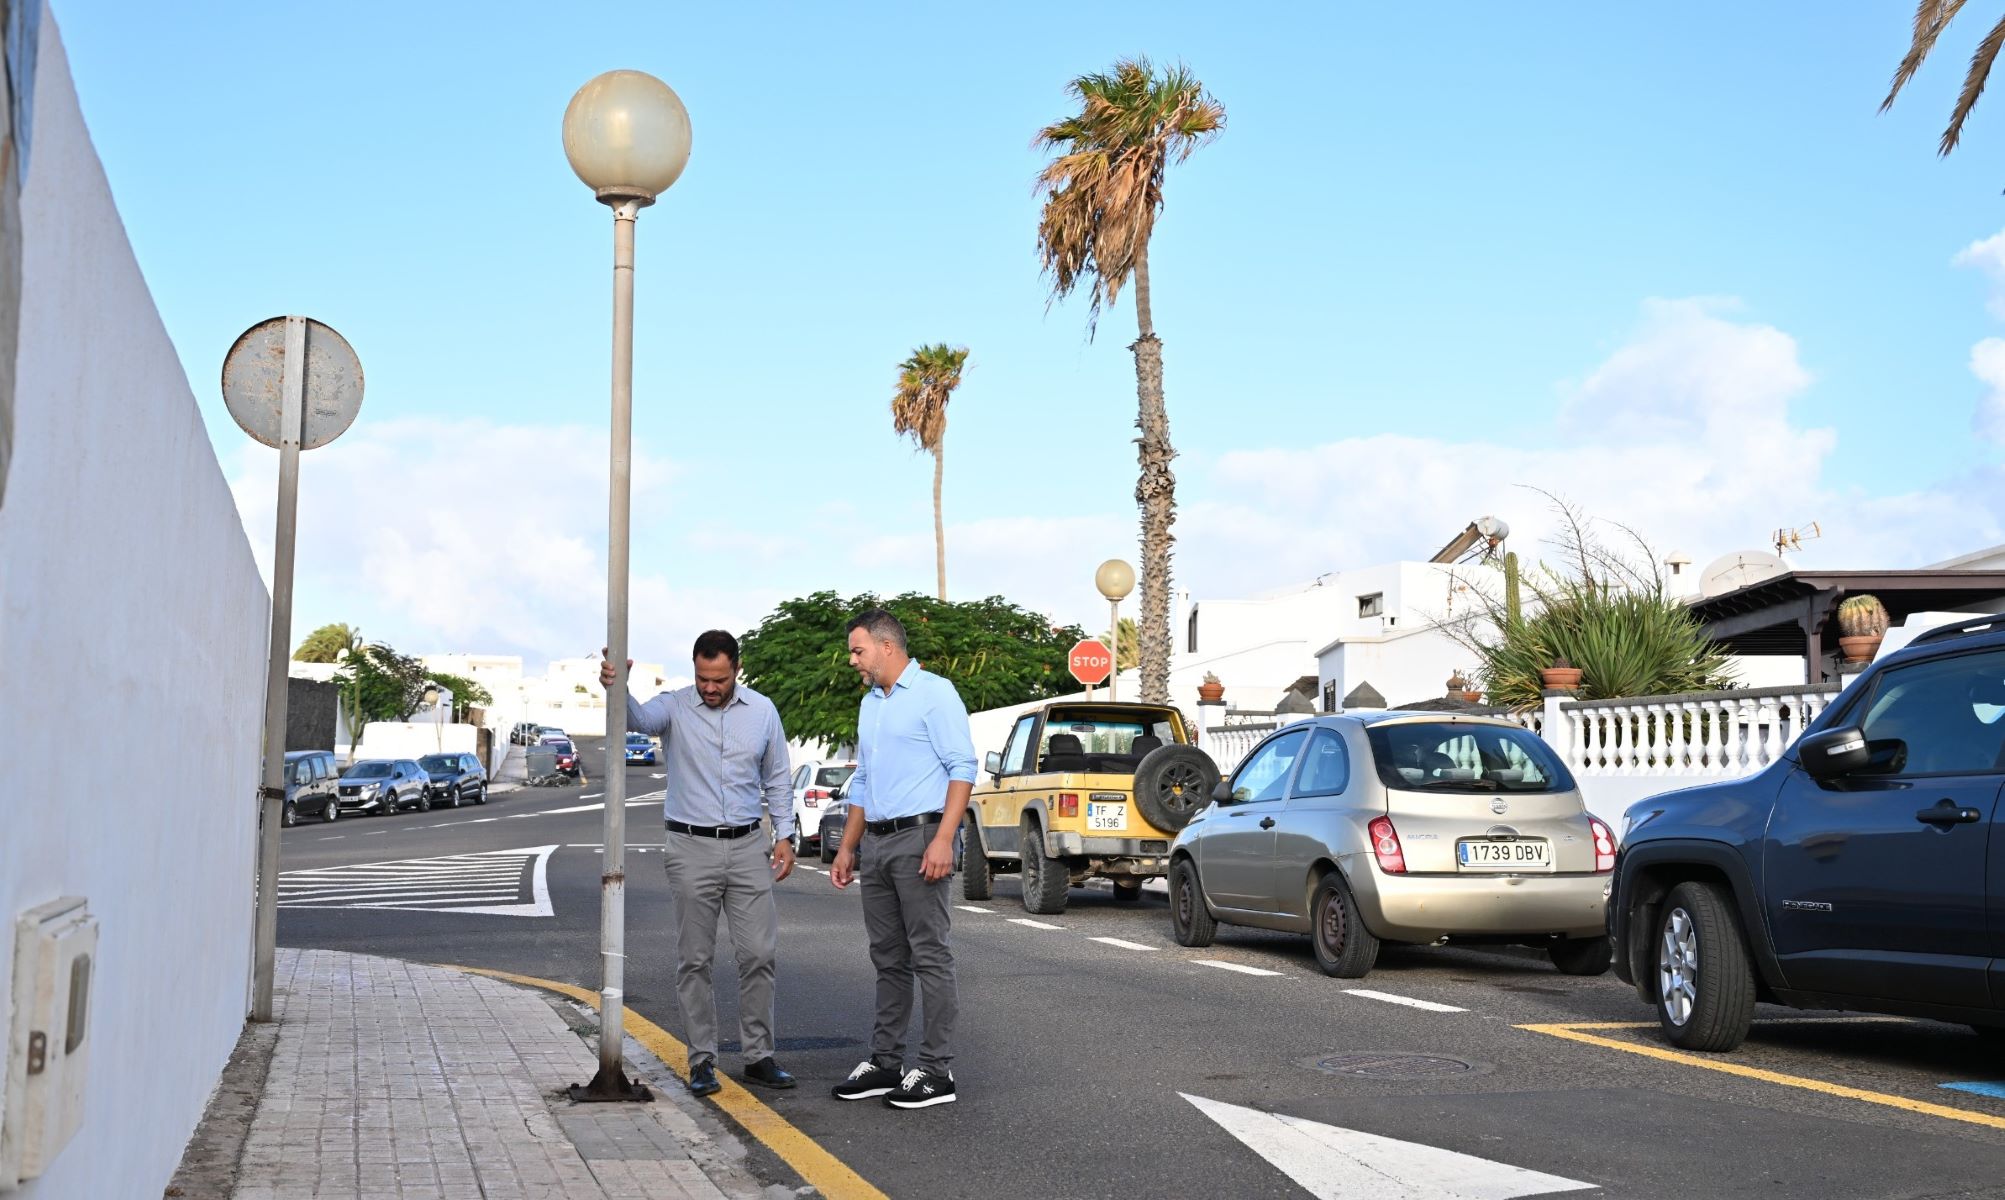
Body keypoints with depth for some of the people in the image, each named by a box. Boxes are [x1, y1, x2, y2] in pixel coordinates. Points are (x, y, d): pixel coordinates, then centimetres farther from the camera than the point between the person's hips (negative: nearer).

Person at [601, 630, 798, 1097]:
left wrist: (784, 835, 7)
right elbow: (637, 717, -28)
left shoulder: (762, 711, 5)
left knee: (759, 954, 2)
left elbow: (778, 779, 13)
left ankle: (758, 1055, 13)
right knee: (694, 959, 2)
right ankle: (702, 1060, 11)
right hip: (691, 848, -2)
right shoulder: (675, 707, -4)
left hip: (746, 848, 2)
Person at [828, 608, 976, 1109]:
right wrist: (847, 848, 20)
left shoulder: (934, 693, -6)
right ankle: (886, 1062, 17)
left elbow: (963, 766, -13)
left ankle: (937, 1070, -3)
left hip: (919, 838, -8)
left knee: (929, 956, -6)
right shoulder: (869, 704, 20)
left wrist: (943, 840, -21)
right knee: (888, 959, 11)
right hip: (876, 843, 8)